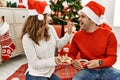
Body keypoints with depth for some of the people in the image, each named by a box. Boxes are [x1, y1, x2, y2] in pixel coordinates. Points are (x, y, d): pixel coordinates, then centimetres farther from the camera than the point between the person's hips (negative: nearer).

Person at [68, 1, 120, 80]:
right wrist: (74, 62, -14)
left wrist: (99, 63, -25)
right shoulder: (77, 36, 0)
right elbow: (71, 54, 10)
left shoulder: (108, 34, -5)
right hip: (87, 70, 0)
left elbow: (112, 57, -5)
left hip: (106, 69, 1)